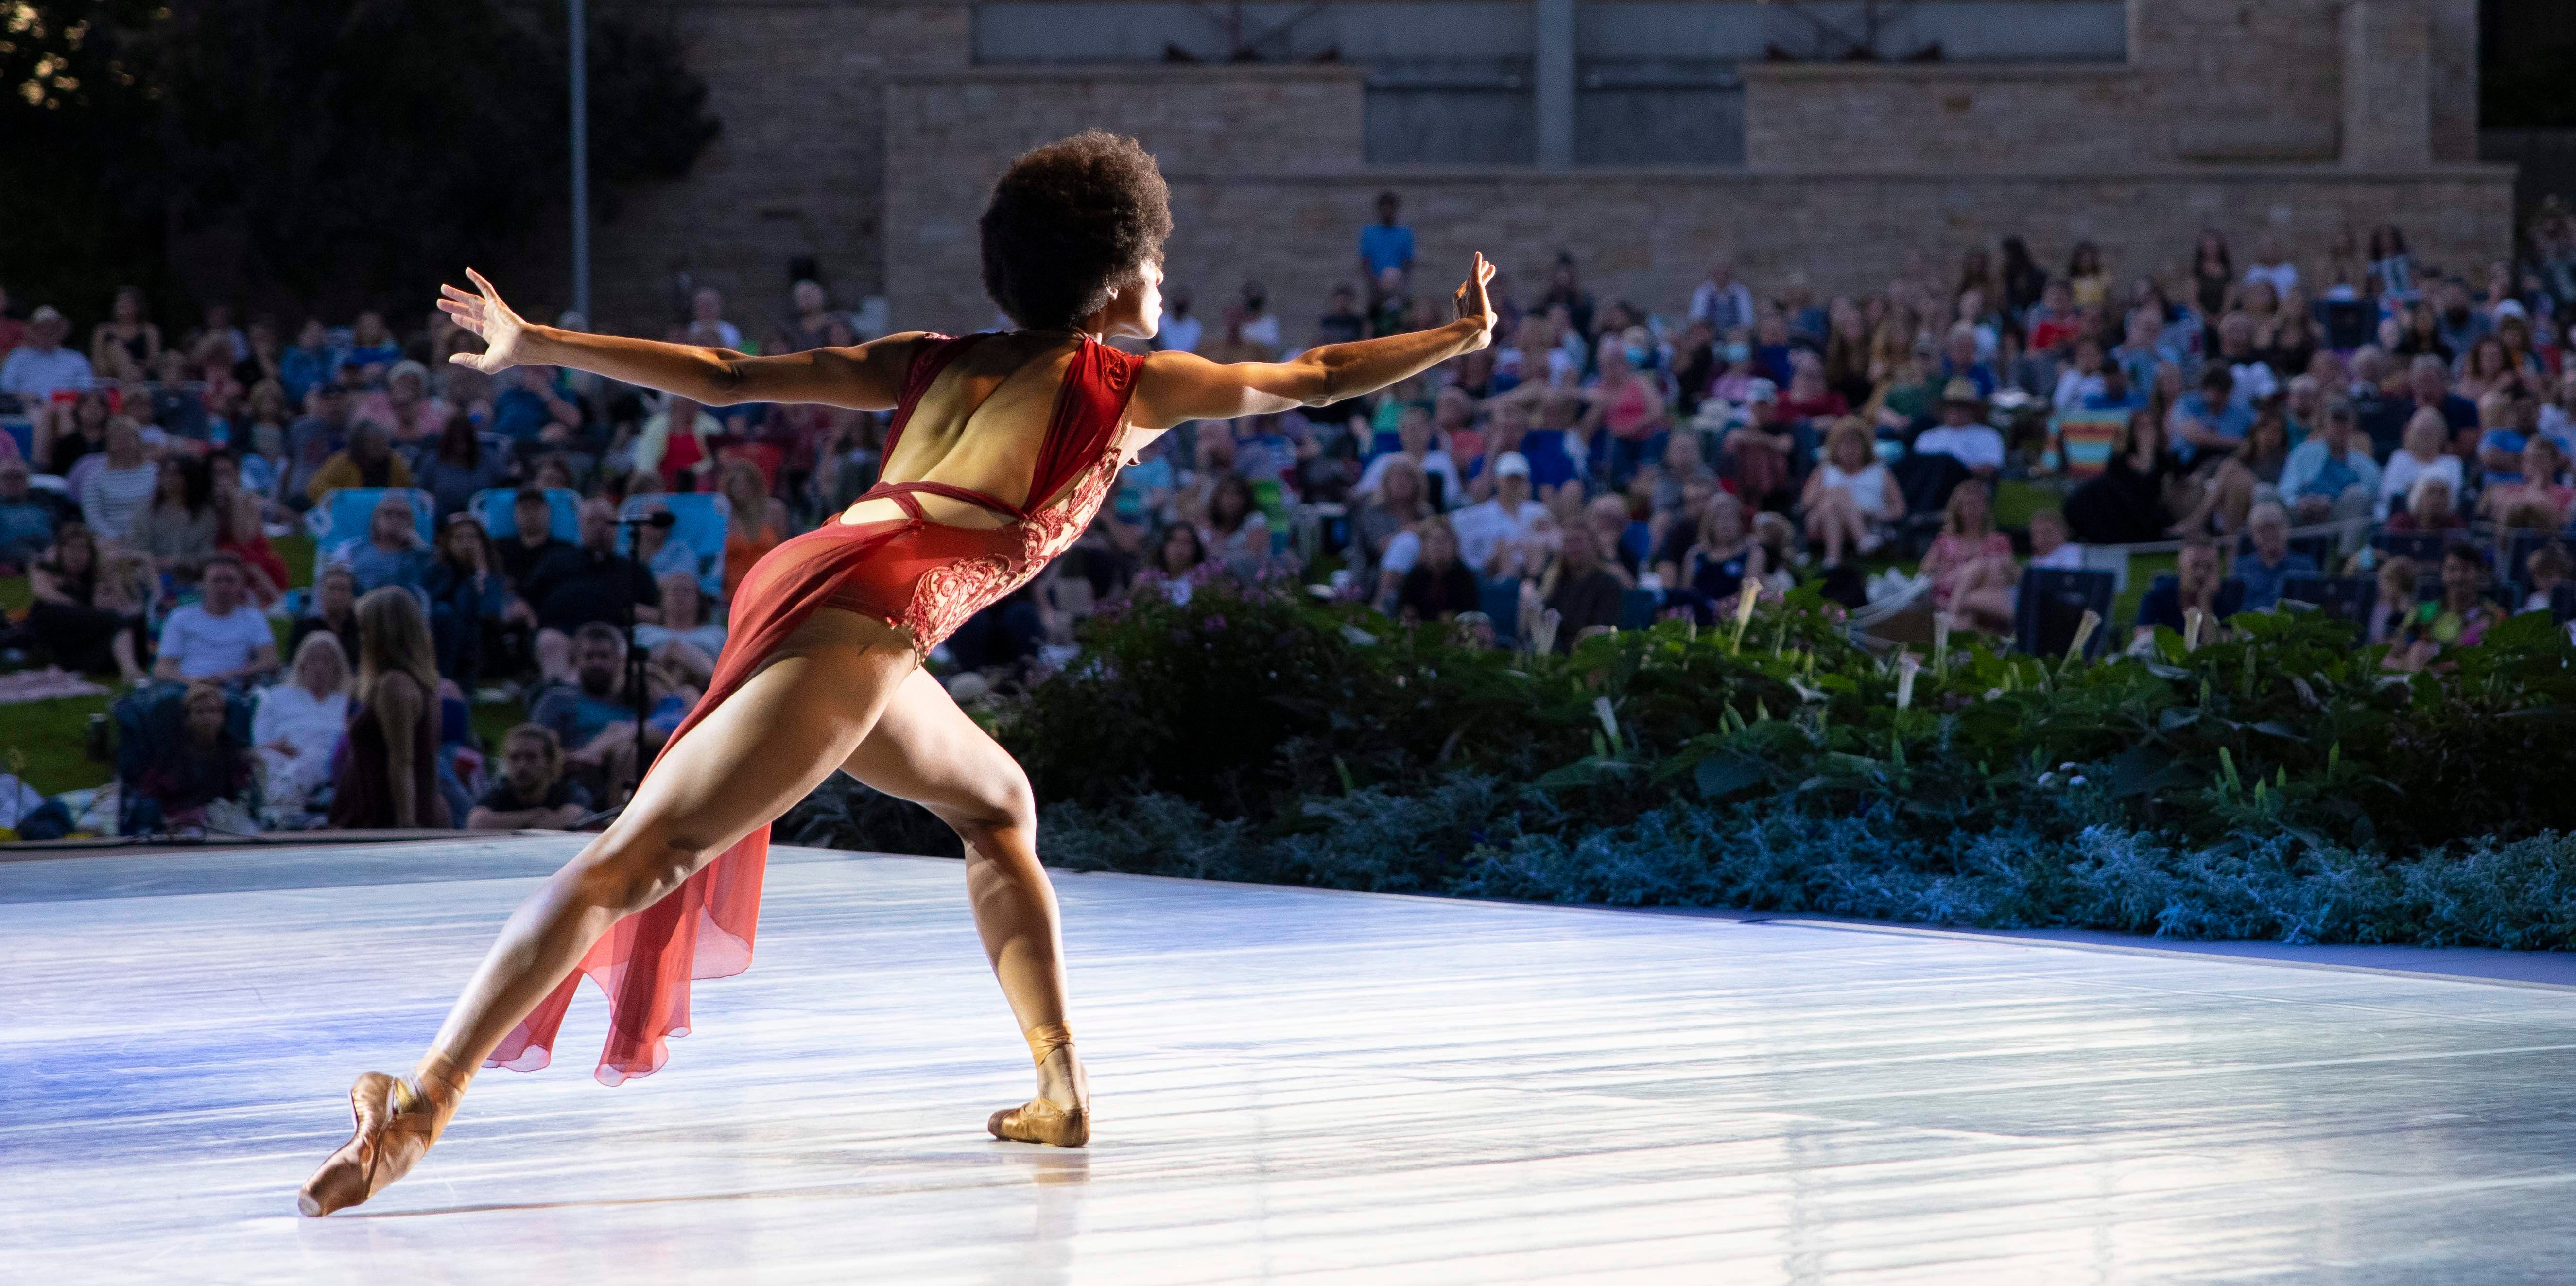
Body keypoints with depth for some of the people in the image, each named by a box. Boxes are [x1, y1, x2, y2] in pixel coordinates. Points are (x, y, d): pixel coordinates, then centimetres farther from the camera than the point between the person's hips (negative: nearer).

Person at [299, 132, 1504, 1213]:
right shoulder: (1129, 385, 10)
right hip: (863, 618, -7)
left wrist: (541, 345, 22)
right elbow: (1312, 379, 21)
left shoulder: (931, 362, 23)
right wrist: (1456, 337, 34)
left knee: (995, 801, 17)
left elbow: (728, 377, 18)